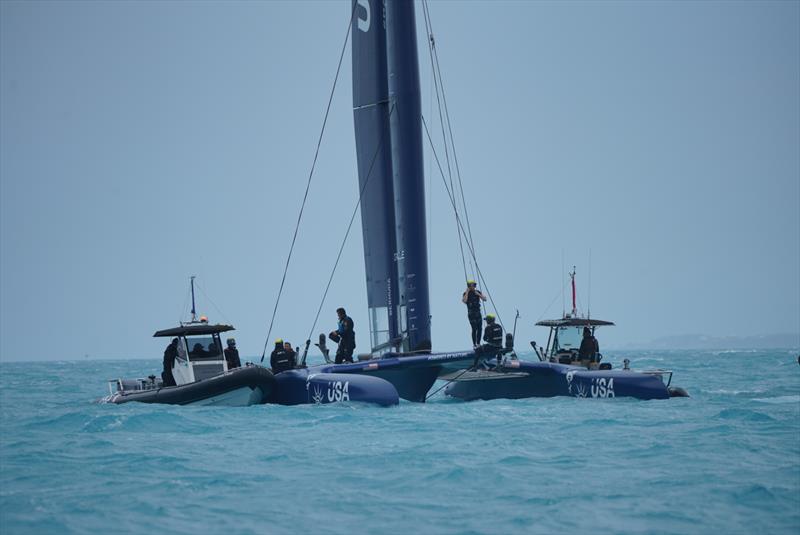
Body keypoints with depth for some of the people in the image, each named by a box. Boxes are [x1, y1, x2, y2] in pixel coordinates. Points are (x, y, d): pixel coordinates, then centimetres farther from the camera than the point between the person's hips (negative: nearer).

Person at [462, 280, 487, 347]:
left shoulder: (478, 292, 6)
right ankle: (474, 344, -7)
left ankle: (478, 343, 12)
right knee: (474, 329, -11)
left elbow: (484, 299, -2)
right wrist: (467, 292, -19)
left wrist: (478, 294, -14)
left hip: (478, 312, 4)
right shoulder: (466, 294, -5)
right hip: (471, 313, -4)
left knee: (479, 328, 1)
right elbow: (464, 301, -24)